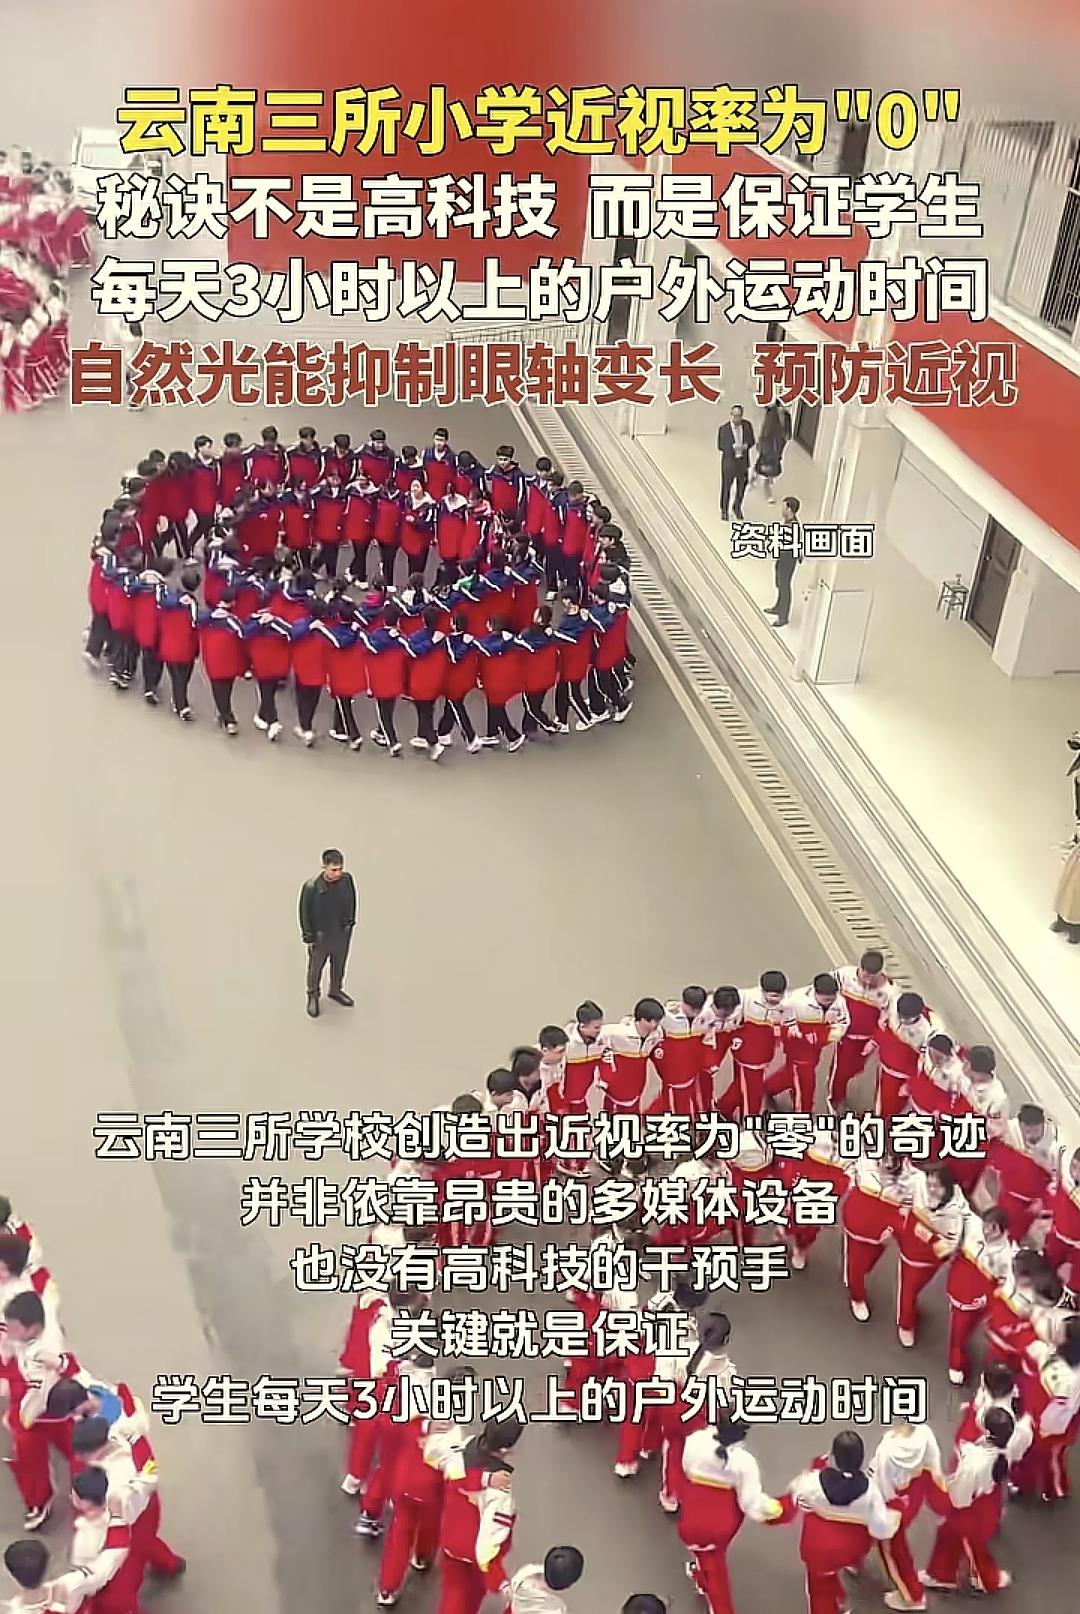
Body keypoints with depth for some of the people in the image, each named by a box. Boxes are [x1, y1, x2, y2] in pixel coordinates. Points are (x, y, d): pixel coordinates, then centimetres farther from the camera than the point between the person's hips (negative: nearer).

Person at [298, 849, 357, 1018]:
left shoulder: (347, 879, -18)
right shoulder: (311, 887, -28)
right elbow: (305, 913, -16)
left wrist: (351, 922, 9)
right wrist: (309, 938, -10)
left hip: (343, 933, 3)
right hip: (320, 936, -3)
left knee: (339, 965, 25)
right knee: (316, 967, 20)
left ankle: (336, 991, 51)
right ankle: (313, 995, 45)